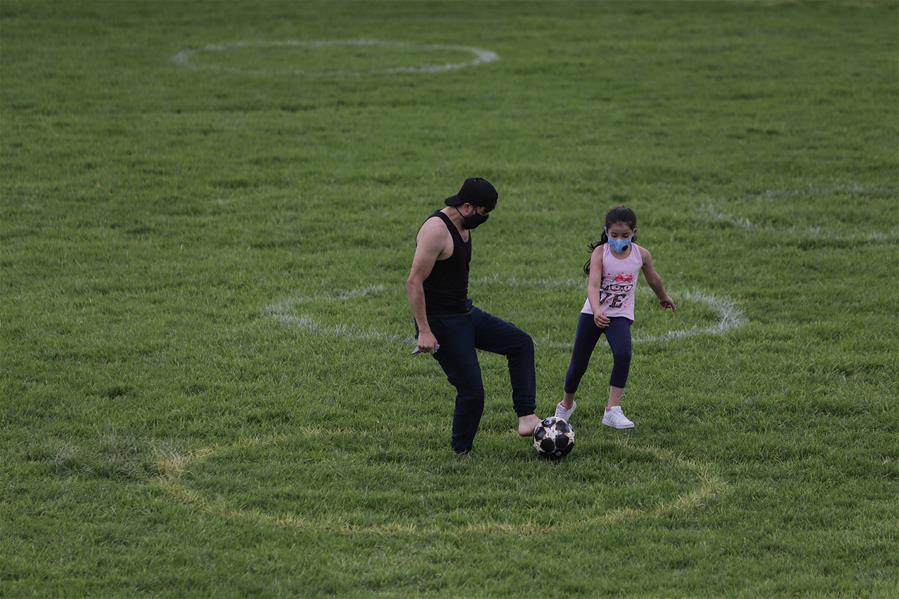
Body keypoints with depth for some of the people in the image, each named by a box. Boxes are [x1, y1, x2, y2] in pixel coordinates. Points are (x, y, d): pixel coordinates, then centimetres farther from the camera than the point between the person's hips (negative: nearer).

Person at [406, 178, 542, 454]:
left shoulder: (463, 227, 8)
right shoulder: (436, 230, -22)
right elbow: (414, 282, -25)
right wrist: (424, 331, -26)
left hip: (465, 312, 10)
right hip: (440, 322, -10)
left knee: (521, 343, 8)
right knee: (472, 392, -7)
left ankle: (526, 416, 4)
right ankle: (461, 452, 11)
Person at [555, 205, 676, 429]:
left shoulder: (641, 255, -5)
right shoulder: (600, 252, -14)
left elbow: (653, 279, 15)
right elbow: (593, 285, -26)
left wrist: (664, 298, 33)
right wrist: (596, 311, -43)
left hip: (621, 315, 1)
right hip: (593, 314, -1)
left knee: (623, 355, -27)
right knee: (578, 364, 8)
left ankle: (613, 410, -23)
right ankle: (566, 405, 36)